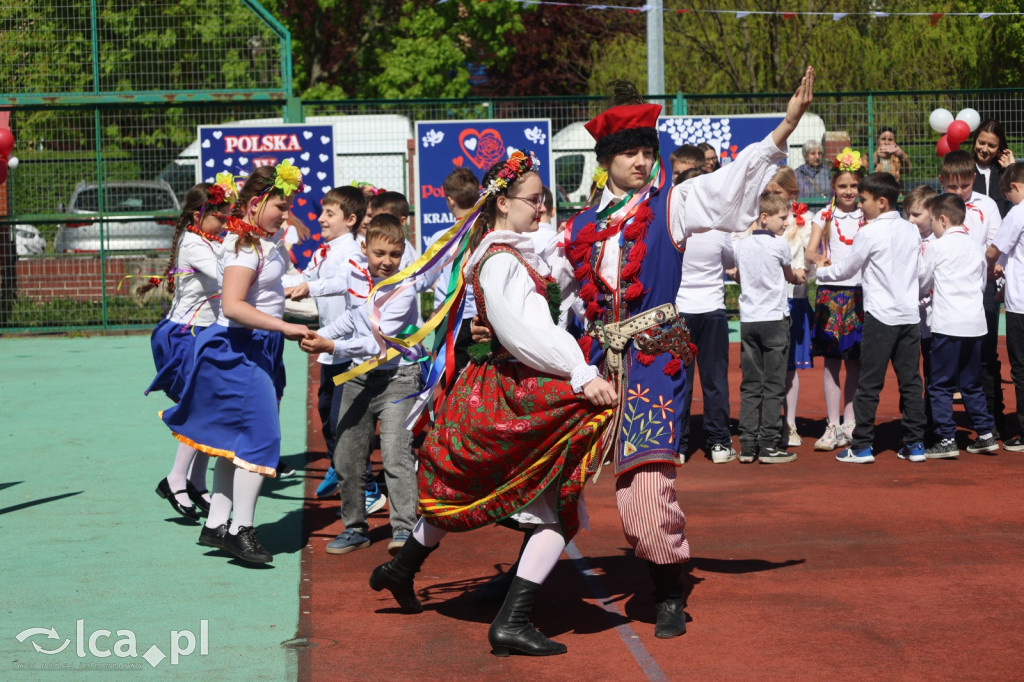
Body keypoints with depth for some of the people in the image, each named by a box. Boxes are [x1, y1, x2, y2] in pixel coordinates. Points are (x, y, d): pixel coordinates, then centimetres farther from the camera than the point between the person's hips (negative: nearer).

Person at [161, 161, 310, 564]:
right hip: (238, 350, -10)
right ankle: (241, 529, -7)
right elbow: (232, 306, -29)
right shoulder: (244, 246, -18)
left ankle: (217, 525, 17)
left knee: (235, 441, 12)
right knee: (260, 436, -12)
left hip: (258, 349, 10)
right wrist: (285, 328, -31)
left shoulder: (263, 243, 13)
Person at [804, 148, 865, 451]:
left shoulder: (868, 217, 7)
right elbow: (809, 251, -5)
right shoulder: (824, 216, 6)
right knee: (831, 360, -2)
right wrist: (819, 260, -28)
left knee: (856, 361, 4)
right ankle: (833, 426, 2)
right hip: (830, 292, -1)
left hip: (860, 292, 1)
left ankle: (850, 425, 11)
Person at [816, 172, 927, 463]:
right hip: (910, 314, 6)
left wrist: (818, 272, 16)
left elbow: (846, 270, 1)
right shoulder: (911, 231, 9)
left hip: (881, 316, -6)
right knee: (910, 381, 7)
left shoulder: (870, 232, -8)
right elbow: (922, 274, 16)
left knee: (869, 384, -1)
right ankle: (915, 444, 8)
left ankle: (861, 447, 1)